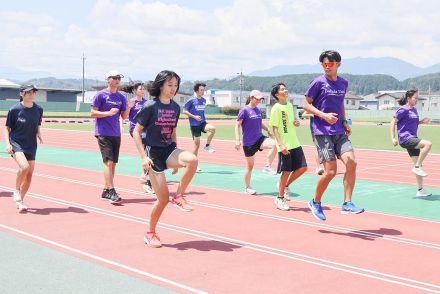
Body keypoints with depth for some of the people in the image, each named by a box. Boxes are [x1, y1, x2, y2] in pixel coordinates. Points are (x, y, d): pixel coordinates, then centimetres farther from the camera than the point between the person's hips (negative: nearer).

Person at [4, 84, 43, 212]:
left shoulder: (38, 109, 2)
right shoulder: (14, 109, -9)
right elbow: (7, 128, 0)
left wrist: (39, 134, -2)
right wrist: (7, 143, -12)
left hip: (31, 145, 5)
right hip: (16, 143, -4)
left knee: (29, 174, 2)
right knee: (24, 166, -27)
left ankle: (20, 200, 20)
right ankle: (16, 191, -2)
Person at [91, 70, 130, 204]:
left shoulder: (121, 97, 12)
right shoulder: (100, 95, -3)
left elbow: (124, 116, 11)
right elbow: (93, 113, -6)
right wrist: (109, 113, -18)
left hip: (116, 134, 6)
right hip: (103, 134, -6)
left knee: (113, 163, 8)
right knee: (108, 162, -13)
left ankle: (106, 191, 18)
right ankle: (111, 192, -17)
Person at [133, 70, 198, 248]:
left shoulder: (175, 107, 7)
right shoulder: (150, 106, -10)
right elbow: (136, 131, -8)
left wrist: (177, 158, 18)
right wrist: (143, 157, -15)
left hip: (169, 149, 5)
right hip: (153, 152, -5)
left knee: (192, 160, -30)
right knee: (163, 198, -7)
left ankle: (179, 197, -10)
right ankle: (150, 233, 15)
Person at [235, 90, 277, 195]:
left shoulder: (258, 110, 10)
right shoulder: (244, 110, -9)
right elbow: (237, 125, -10)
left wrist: (268, 130, 9)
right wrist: (237, 140, -17)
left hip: (259, 138, 5)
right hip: (248, 142, -5)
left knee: (274, 144, -25)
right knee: (250, 165, 4)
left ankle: (267, 167, -13)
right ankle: (247, 187, 20)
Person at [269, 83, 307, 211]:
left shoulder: (290, 105, 12)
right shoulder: (276, 108, -10)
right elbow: (275, 128, -14)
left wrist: (296, 122, 2)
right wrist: (281, 145, -23)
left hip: (295, 143, 7)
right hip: (285, 146, -7)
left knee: (303, 167, 3)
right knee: (286, 172, -2)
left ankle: (285, 185, 23)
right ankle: (280, 199, 13)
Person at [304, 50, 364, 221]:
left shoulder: (343, 83, 12)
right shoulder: (318, 82, -5)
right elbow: (306, 105, -4)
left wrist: (344, 122, 11)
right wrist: (324, 115, -18)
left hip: (339, 132, 5)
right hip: (322, 132, -5)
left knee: (351, 163, -14)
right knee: (330, 171, -9)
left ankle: (347, 204, -7)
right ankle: (315, 202, 14)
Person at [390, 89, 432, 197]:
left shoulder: (414, 110, 15)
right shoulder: (403, 109, -9)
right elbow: (393, 123, -10)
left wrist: (422, 121, 10)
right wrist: (393, 138, -15)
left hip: (412, 138, 8)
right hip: (405, 138, -8)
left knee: (418, 164, 6)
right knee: (428, 144, -27)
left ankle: (420, 190, 12)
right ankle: (417, 167, -15)